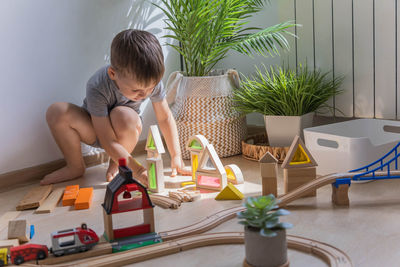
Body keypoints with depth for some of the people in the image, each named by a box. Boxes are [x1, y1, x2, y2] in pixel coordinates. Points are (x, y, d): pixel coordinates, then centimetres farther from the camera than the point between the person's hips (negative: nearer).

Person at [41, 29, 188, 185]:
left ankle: (116, 164, -9)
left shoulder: (152, 81, -26)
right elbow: (108, 141, -35)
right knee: (56, 112, -30)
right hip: (94, 130, -1)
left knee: (123, 115, -37)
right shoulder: (97, 88, -36)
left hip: (126, 132, 1)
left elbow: (165, 118, -10)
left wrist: (176, 157, -14)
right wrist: (138, 170, -42)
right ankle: (75, 167, -10)